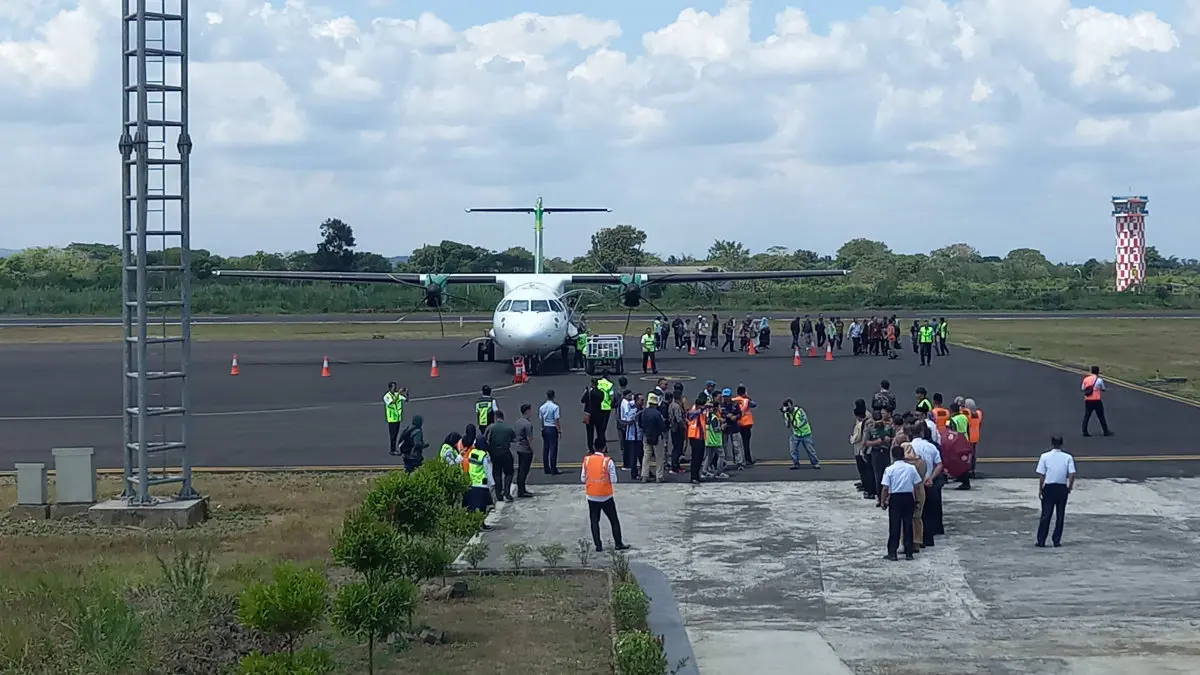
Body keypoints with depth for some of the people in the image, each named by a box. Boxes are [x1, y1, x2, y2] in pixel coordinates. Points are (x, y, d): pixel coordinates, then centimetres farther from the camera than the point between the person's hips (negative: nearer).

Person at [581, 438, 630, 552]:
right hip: (606, 497, -2)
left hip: (592, 497, 2)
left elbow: (582, 479, 0)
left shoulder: (587, 460, -5)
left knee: (594, 521, 10)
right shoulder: (608, 461, -12)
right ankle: (619, 544, 14)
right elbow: (613, 480, -10)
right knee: (614, 520, 11)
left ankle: (598, 545, 6)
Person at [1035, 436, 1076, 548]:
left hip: (1048, 488, -1)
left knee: (1045, 515, 4)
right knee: (1060, 515, 9)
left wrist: (1040, 489, 4)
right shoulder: (1068, 458, -2)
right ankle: (1056, 540, 10)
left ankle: (1041, 541, 3)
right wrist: (1069, 487, 6)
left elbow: (1041, 475, -5)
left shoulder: (1044, 457, -4)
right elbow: (1072, 475, -7)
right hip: (1062, 488, 1)